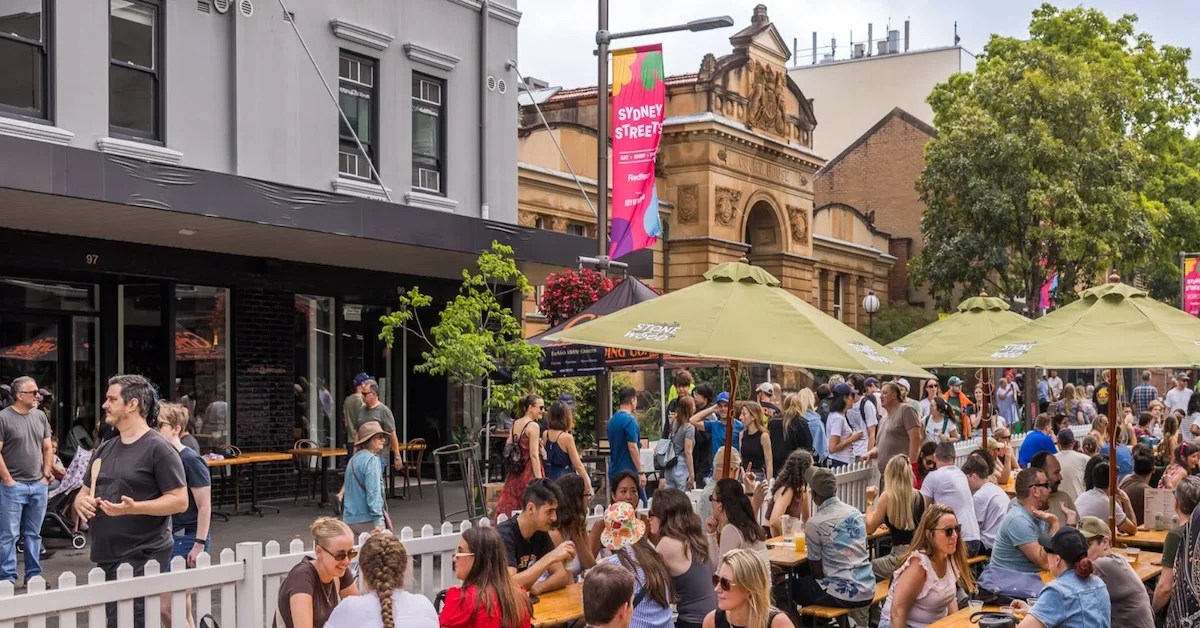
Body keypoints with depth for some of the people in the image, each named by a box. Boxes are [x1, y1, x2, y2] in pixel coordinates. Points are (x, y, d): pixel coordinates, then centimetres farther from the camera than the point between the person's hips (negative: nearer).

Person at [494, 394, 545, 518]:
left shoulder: (514, 424, 9)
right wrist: (539, 480, -18)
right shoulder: (533, 426, -12)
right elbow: (534, 455, -17)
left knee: (509, 507, 11)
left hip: (515, 474, 7)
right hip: (529, 473, -7)